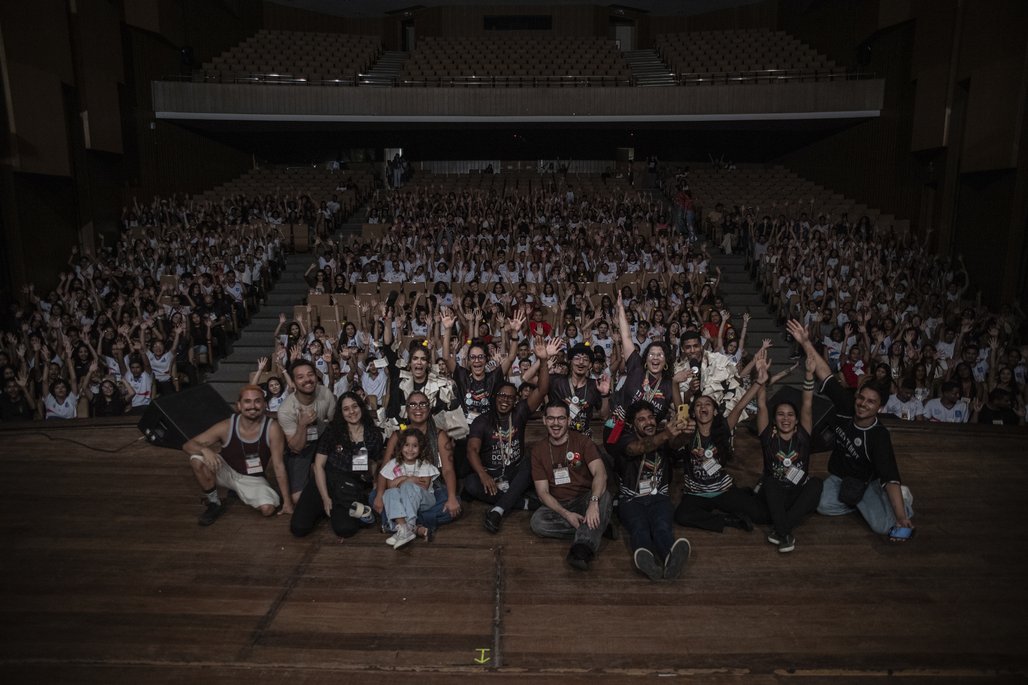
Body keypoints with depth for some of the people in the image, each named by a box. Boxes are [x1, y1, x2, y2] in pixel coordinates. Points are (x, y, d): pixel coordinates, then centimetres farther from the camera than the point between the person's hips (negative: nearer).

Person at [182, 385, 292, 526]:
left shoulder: (272, 428, -24)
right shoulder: (226, 426, -20)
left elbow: (279, 466, -19)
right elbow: (187, 445, -15)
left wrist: (287, 501, -18)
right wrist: (205, 450, -40)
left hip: (253, 479, 0)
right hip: (227, 471, 0)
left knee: (268, 509, -25)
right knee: (197, 460, -27)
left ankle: (239, 493, 12)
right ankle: (214, 503, -2)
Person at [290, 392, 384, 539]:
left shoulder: (374, 434, 3)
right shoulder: (333, 432, -2)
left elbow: (374, 463, 15)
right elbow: (319, 465, -3)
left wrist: (366, 483, -4)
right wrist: (325, 498, -10)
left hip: (353, 487, 0)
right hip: (325, 482, 1)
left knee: (345, 529, -27)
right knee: (298, 528, -16)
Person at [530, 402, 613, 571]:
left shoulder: (582, 441, -1)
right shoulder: (538, 450, 4)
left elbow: (600, 473, -17)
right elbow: (542, 492, -2)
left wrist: (594, 502, -37)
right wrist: (566, 514, -19)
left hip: (584, 500, -1)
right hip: (558, 506, 1)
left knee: (604, 495, -33)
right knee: (537, 521, -30)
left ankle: (581, 549, -46)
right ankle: (597, 528, -20)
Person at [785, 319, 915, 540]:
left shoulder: (879, 436, -28)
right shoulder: (846, 408, -17)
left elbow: (890, 478, -35)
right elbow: (824, 373, -18)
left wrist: (901, 518, -44)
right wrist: (805, 342, -23)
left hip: (866, 482, -3)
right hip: (837, 476, 3)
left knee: (885, 525, -23)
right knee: (824, 506, -26)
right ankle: (859, 503, 6)